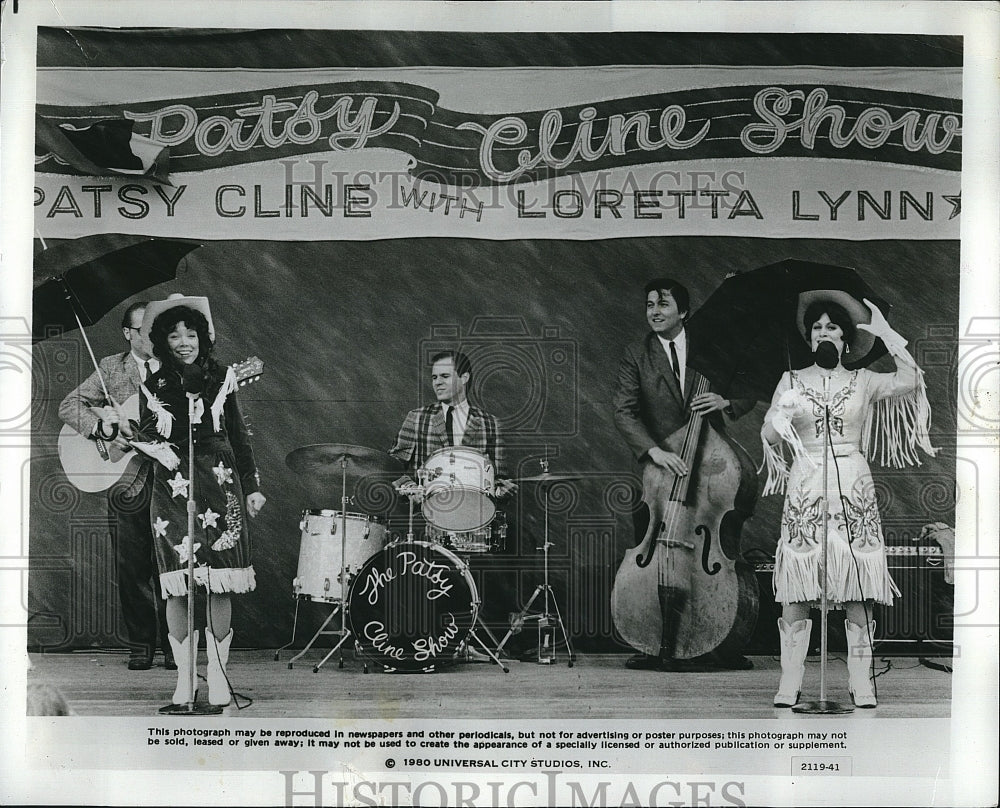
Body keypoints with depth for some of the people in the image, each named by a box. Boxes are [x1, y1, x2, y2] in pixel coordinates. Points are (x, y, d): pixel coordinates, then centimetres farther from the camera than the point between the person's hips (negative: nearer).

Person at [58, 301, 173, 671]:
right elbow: (69, 406, 2)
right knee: (131, 568, 3)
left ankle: (174, 645, 11)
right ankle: (140, 646, 13)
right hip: (128, 481, 0)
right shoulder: (111, 368, 7)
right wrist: (104, 429, -13)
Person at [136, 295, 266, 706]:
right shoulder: (154, 386, 8)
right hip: (172, 489, 0)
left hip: (220, 484, 0)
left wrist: (252, 485, 9)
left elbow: (238, 436, 12)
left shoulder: (221, 378, 8)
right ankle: (184, 678, 4)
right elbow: (147, 438, 11)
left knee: (219, 586, -2)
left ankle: (217, 675, 6)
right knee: (177, 587, -4)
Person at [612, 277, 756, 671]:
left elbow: (748, 393, 9)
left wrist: (725, 401, -16)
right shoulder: (636, 357, 3)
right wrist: (654, 450, -26)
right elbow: (623, 411, -10)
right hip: (663, 467, -1)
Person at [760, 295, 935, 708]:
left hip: (853, 488, 0)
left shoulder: (863, 381, 8)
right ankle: (790, 679, 1)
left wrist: (886, 334, -7)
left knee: (858, 587, 0)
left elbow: (909, 382, -11)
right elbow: (769, 436, 6)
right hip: (805, 486, 0)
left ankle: (860, 679, 6)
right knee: (796, 584, -4)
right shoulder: (792, 381, 10)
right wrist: (781, 416, -14)